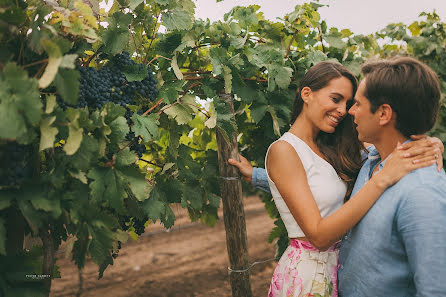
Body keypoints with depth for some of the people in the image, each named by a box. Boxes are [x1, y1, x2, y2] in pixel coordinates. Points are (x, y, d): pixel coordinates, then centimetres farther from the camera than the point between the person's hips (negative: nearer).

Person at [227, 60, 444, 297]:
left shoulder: (330, 149, 5)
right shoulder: (283, 150, -17)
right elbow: (319, 235, -24)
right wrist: (382, 178, -28)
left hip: (336, 265, 7)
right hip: (307, 274, -7)